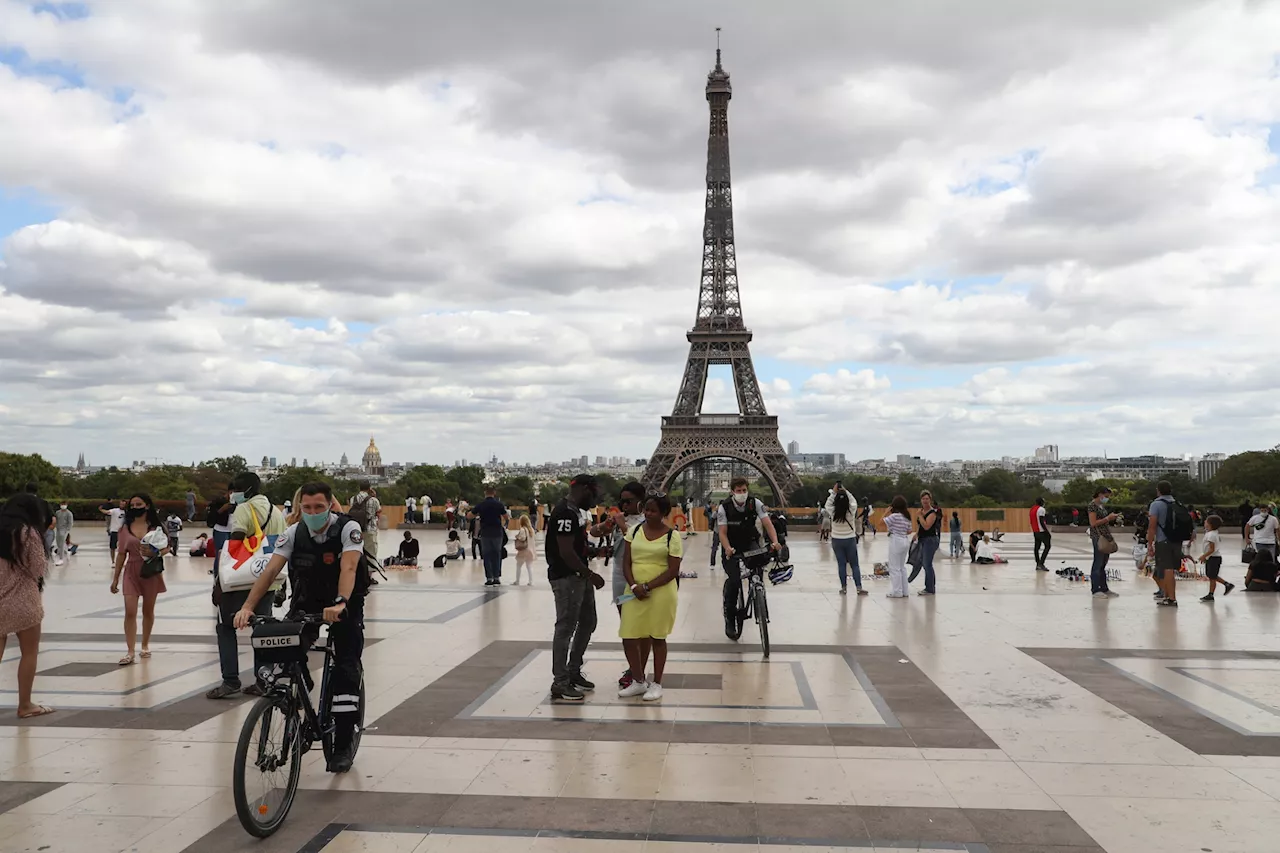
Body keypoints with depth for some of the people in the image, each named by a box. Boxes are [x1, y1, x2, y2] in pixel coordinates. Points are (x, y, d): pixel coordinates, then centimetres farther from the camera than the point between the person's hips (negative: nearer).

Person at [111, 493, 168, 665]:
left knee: (148, 611, 11)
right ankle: (130, 652, -7)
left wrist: (155, 553, -20)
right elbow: (121, 554, 7)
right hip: (131, 572, 0)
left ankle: (145, 645, 27)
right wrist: (115, 578, 7)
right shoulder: (125, 528, 4)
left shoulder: (155, 527, 0)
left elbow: (166, 548, 3)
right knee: (130, 612, -8)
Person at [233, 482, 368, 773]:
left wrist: (340, 605, -52)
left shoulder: (349, 528, -21)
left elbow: (348, 568, -36)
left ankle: (343, 745, -1)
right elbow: (271, 570, -20)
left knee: (346, 670, -11)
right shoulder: (294, 533, -11)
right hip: (306, 603, 3)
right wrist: (248, 606, -32)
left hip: (345, 605, -3)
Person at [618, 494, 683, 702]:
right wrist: (634, 586, -11)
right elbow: (626, 563, 6)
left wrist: (647, 586, -15)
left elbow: (673, 571, -8)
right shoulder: (634, 531, 7)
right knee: (629, 637, 3)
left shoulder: (672, 537, -4)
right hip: (634, 591, 4)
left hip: (661, 592, -4)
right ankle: (638, 681, 22)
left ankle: (656, 684, 20)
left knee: (656, 637, 6)